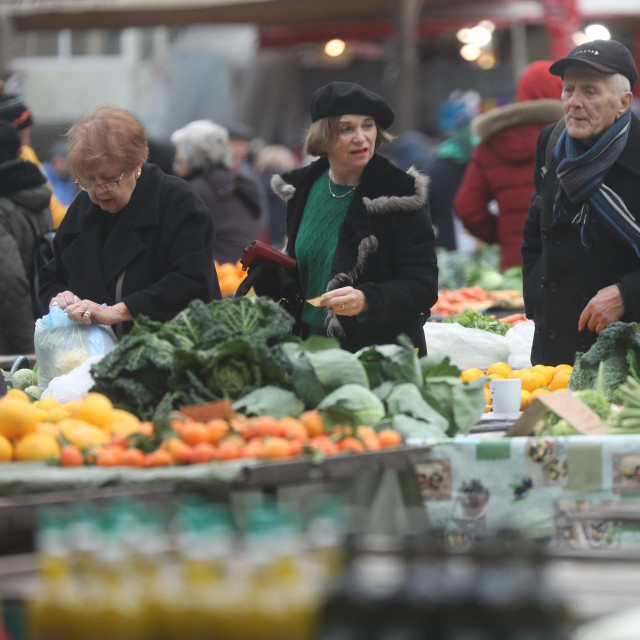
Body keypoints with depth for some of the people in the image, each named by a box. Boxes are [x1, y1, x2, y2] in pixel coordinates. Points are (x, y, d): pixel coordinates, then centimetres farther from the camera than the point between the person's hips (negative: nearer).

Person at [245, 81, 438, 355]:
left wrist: (366, 300, -30)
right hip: (312, 347, 5)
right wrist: (267, 269, 0)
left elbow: (424, 288, -15)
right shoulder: (304, 187, 6)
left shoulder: (400, 195, -11)